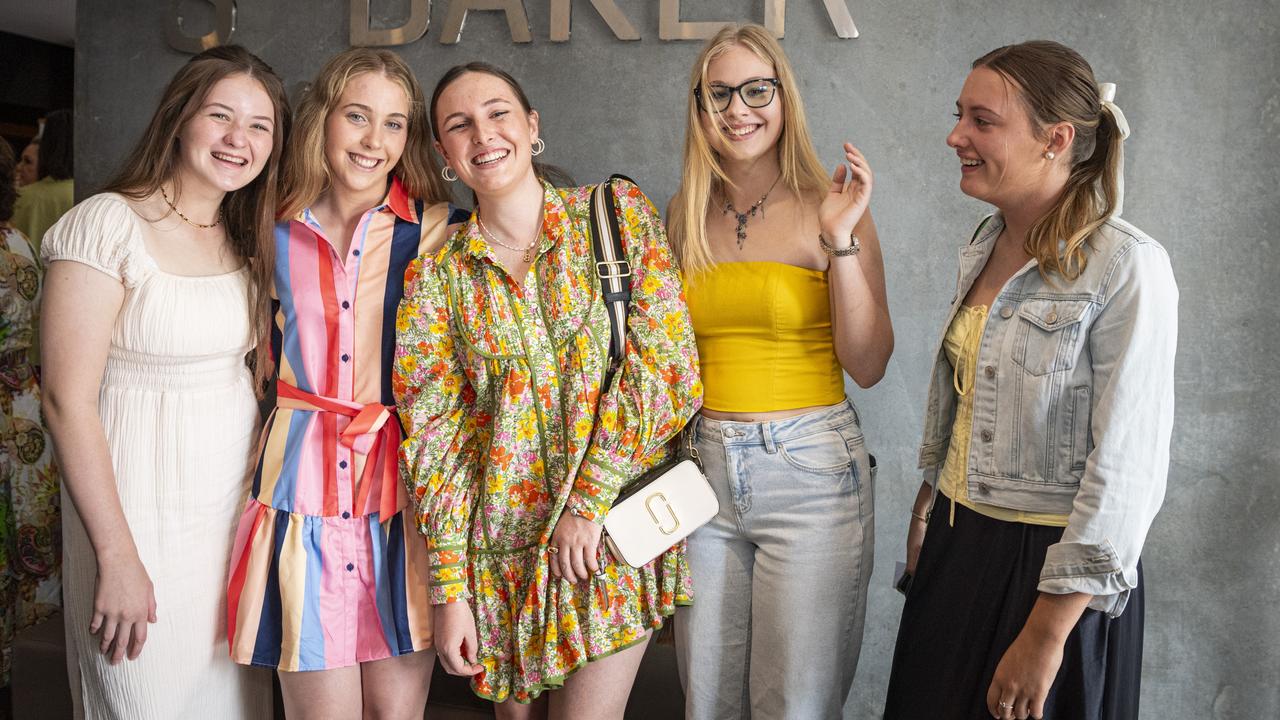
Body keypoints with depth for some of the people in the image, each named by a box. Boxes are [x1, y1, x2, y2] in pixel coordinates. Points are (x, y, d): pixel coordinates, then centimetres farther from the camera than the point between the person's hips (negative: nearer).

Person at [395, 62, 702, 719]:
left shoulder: (619, 212, -3)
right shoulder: (435, 276, 2)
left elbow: (667, 366, -10)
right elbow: (436, 437, 0)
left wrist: (588, 498, -14)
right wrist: (449, 588, -5)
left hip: (618, 525, -2)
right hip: (504, 542, 2)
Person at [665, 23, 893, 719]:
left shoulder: (829, 207, -5)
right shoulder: (686, 215, 6)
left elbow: (868, 366, -10)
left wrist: (841, 240, -18)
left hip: (810, 471, -3)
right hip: (704, 465, 4)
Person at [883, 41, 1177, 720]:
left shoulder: (1126, 267, -18)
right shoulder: (984, 246, 4)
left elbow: (1127, 467, -21)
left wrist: (1046, 635, -20)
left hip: (1050, 567, -7)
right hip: (956, 546, 7)